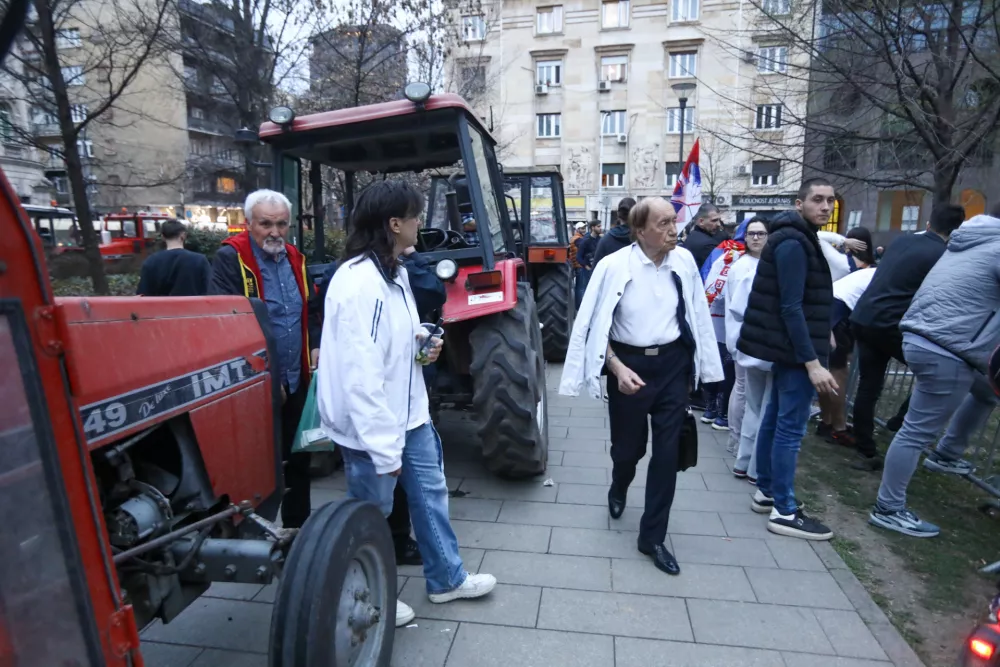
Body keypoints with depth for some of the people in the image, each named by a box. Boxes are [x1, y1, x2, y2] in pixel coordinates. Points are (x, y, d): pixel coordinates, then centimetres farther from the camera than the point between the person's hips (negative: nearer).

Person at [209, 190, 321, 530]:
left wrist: (316, 346, 2)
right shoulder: (230, 259, -12)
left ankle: (298, 525, 36)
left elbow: (309, 308, 19)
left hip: (296, 380, 7)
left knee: (298, 457, 18)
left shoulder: (294, 258, 10)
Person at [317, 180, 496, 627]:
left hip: (409, 413, 10)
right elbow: (361, 376, -29)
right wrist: (384, 449, -25)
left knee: (430, 492, 20)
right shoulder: (360, 283, -26)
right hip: (372, 426, -10)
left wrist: (421, 340, 1)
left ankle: (446, 579, 41)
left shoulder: (394, 272, 7)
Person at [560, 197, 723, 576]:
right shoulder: (614, 266, -15)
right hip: (630, 365, -2)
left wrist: (695, 365, 11)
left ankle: (652, 537, 21)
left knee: (667, 452, 4)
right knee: (628, 446, 14)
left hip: (673, 364, 3)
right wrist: (618, 369, -20)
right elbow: (595, 327, -10)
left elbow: (696, 315, 8)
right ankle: (619, 489, 51)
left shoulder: (684, 261, -4)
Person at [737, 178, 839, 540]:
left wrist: (811, 349, 20)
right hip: (796, 349, -10)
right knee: (790, 428, -4)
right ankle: (784, 512, 5)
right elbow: (791, 307, -23)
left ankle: (766, 492, 27)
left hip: (787, 346, 10)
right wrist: (812, 361, -25)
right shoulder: (793, 242, -16)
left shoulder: (798, 238, 16)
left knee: (775, 418, 15)